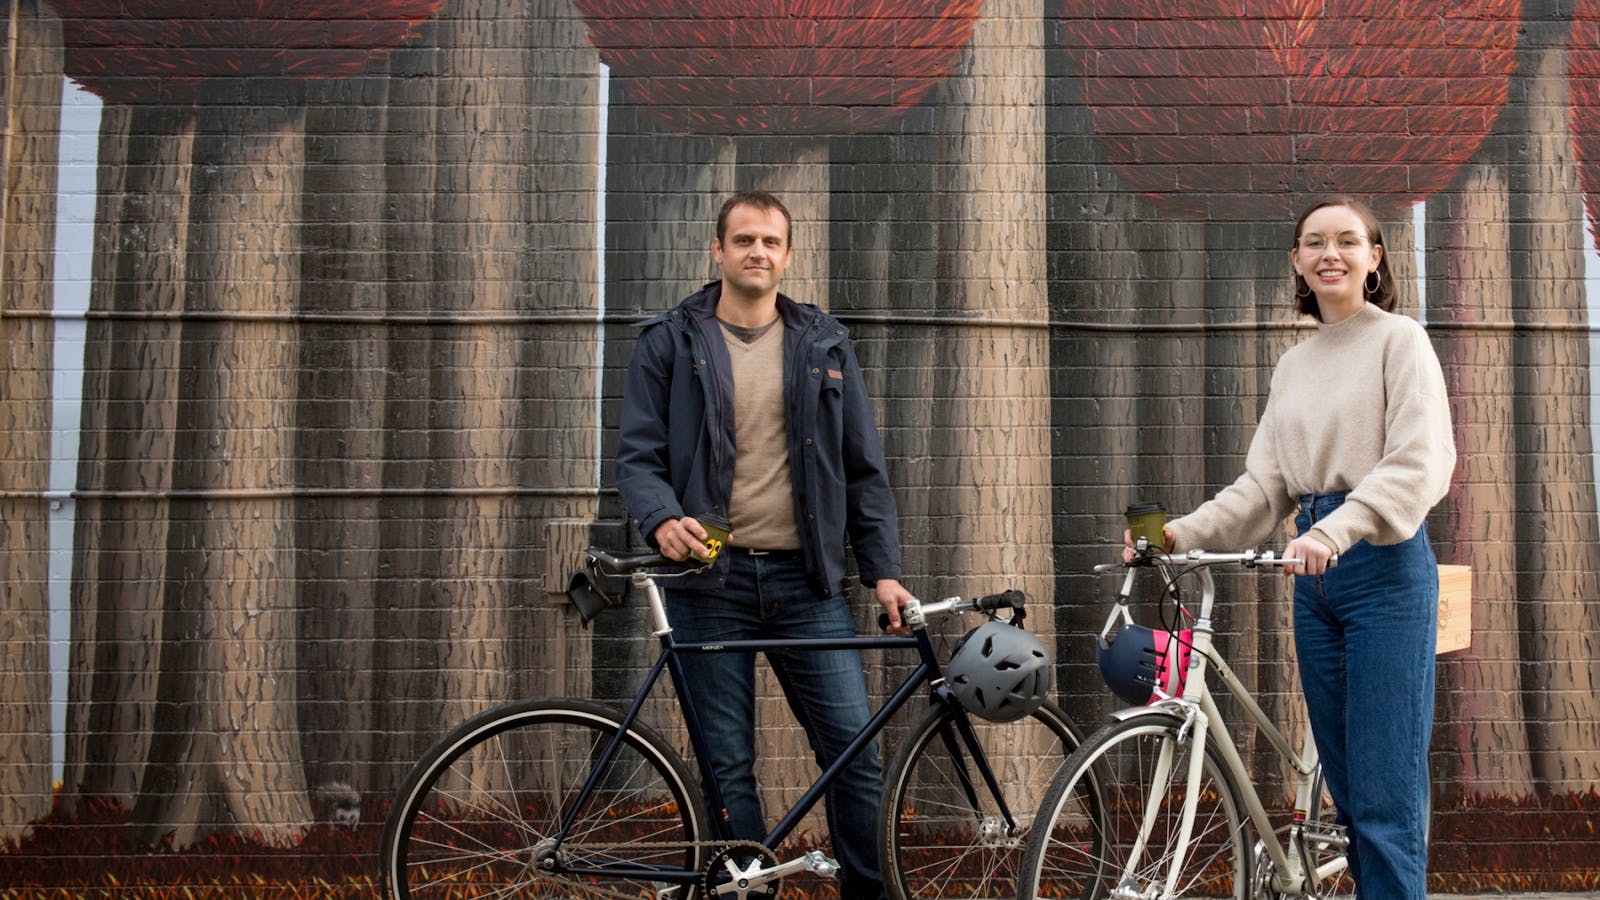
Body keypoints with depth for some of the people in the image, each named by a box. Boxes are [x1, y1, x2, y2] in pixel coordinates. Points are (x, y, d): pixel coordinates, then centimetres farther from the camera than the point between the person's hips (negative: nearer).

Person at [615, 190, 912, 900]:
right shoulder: (668, 342, 5)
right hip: (710, 582, -1)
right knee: (729, 769, 3)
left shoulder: (825, 345, 11)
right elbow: (638, 454, 1)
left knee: (857, 753, -1)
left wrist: (882, 569, 4)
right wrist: (662, 519, -20)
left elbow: (864, 467, 12)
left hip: (808, 581, 2)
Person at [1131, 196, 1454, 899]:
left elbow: (1419, 465, -14)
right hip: (1314, 576, 6)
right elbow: (1264, 484, 13)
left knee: (1387, 796, -8)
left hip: (1384, 565, -6)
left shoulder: (1399, 341, -2)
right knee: (1345, 788, 9)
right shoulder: (1293, 364, 17)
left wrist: (1336, 530, -28)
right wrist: (1183, 534, -2)